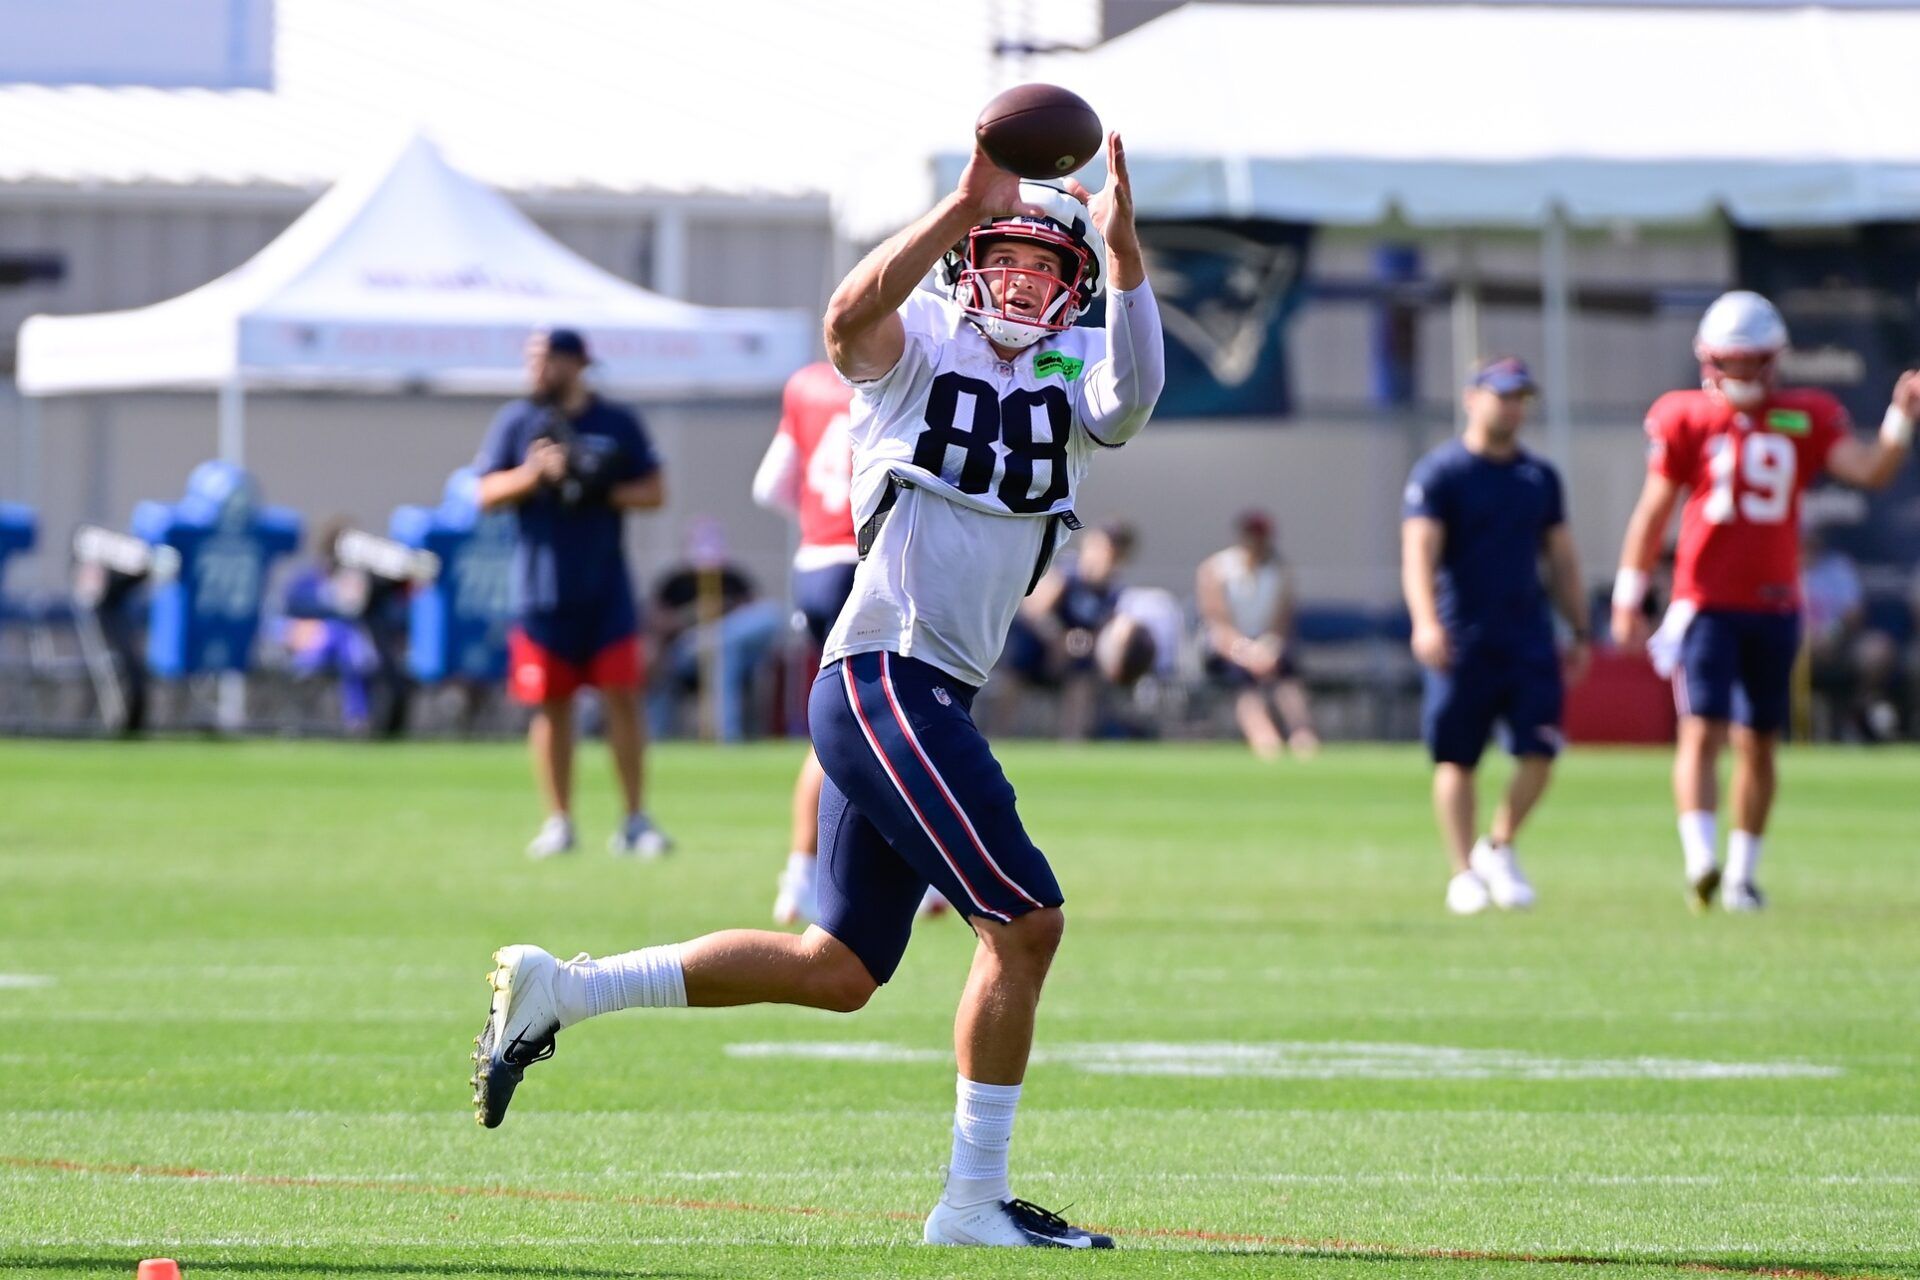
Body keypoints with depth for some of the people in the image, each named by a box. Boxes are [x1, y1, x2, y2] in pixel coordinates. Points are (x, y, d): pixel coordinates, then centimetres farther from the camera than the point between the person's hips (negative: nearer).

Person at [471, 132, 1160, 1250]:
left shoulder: (1074, 375, 12)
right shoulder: (918, 346, -2)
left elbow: (1135, 391, -12)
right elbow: (851, 319, -27)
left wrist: (1124, 249, -25)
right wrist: (964, 207, -34)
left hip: (930, 700, 8)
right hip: (888, 678, -8)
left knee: (837, 970, 13)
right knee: (1026, 921, -10)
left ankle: (559, 990, 19)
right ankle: (975, 1199, -3)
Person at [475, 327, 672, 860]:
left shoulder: (617, 424, 4)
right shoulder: (516, 422, 5)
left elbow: (654, 492, 4)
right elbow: (487, 493, 1)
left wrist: (602, 492, -13)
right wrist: (534, 474, -15)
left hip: (605, 589, 0)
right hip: (541, 590, 0)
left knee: (622, 696, -4)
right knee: (551, 704, 3)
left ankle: (635, 820, 4)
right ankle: (559, 821, 13)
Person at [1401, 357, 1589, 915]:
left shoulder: (1540, 476, 13)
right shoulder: (1439, 473, -4)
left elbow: (1561, 560, 19)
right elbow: (1419, 553, -14)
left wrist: (1580, 633, 14)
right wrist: (1426, 622, -28)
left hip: (1529, 639, 4)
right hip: (1463, 639, -4)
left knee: (1539, 752, -6)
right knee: (1457, 758, 1)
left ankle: (1499, 848, 15)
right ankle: (1464, 872, 10)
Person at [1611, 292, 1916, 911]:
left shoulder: (1806, 419, 5)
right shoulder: (1686, 419, 0)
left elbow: (1870, 470, -4)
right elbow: (1653, 512, 4)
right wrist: (1628, 600, 3)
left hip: (1773, 607, 3)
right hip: (1705, 604, -3)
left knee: (1757, 743, 8)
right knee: (1703, 732, -13)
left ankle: (1743, 874, 18)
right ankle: (1701, 860, -22)